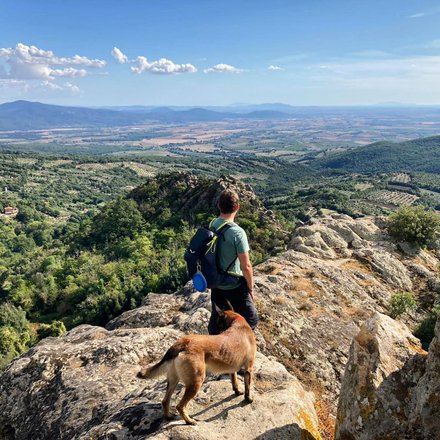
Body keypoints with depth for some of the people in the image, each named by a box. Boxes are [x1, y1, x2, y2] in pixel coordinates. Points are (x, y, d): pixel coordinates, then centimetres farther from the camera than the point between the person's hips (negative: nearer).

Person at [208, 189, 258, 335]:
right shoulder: (237, 232, -26)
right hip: (234, 285, -6)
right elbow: (246, 266, -21)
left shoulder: (211, 225, -6)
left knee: (217, 317, 23)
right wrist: (250, 288, -5)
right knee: (250, 320, 11)